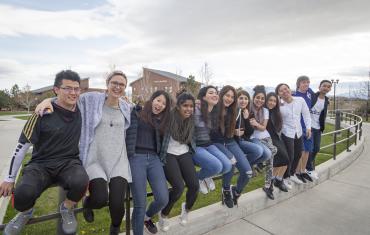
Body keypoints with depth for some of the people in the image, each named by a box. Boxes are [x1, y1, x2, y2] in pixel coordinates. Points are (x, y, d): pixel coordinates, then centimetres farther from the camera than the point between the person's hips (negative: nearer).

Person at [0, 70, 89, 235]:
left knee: (81, 182, -35)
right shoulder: (43, 114, -9)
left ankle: (67, 208, 4)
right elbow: (22, 146, -2)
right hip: (41, 164, 0)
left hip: (69, 162, 1)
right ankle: (26, 213, 11)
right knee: (23, 194, -31)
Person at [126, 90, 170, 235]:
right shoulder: (137, 113, 4)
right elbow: (130, 135, -2)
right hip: (137, 158, -4)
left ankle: (147, 217, 28)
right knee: (140, 204, -4)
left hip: (154, 159, 4)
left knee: (163, 199, -4)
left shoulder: (162, 120, 17)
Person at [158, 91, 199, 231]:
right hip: (168, 154, -4)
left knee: (195, 186, -8)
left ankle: (186, 208, 28)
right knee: (179, 187, -19)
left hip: (184, 153, 5)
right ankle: (163, 215, 12)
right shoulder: (169, 117, -17)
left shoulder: (192, 119, -1)